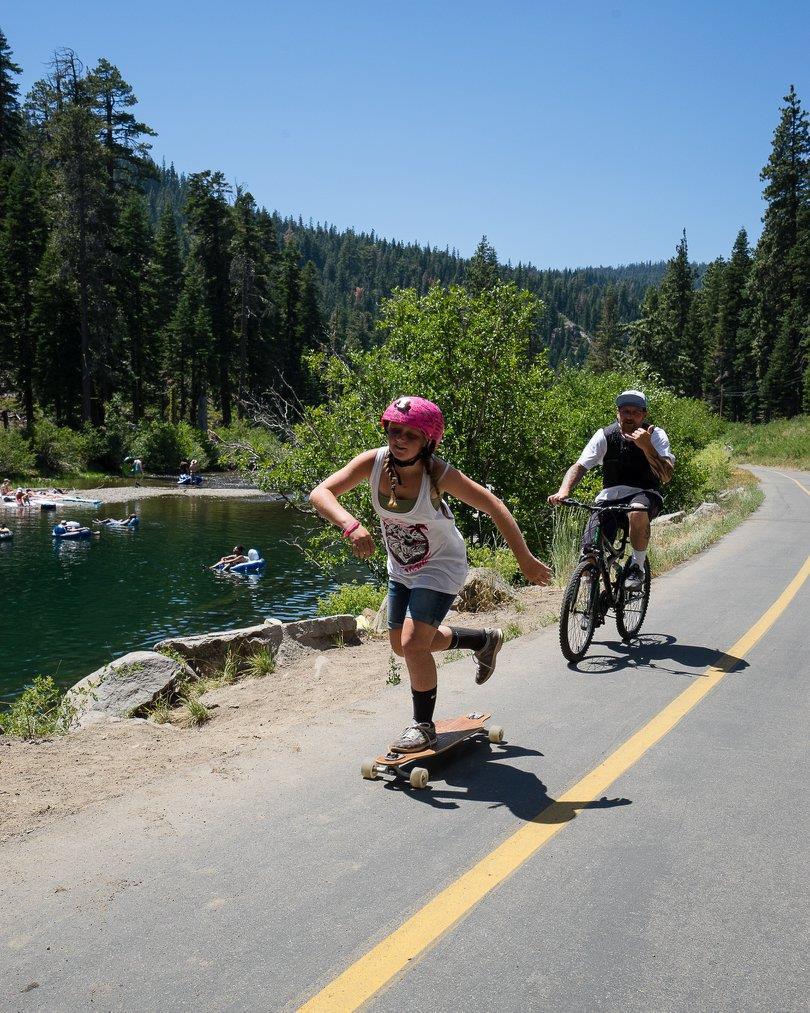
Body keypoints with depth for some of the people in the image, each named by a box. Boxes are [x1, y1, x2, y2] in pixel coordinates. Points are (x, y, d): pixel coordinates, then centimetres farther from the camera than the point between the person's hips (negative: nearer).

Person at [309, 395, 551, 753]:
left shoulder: (438, 474, -29)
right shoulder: (373, 462, -21)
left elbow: (494, 507, -21)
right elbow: (320, 492, -30)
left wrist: (526, 561, -18)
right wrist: (351, 525, -49)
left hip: (440, 567, -6)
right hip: (401, 569, 6)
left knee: (414, 643, -17)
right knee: (402, 645, 18)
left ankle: (424, 726, 7)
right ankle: (485, 640, 39)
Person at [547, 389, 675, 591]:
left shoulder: (656, 435, -8)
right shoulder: (605, 436, -5)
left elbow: (666, 476, -19)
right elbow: (579, 467, -11)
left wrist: (646, 446, -32)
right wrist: (563, 491, -30)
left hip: (645, 494, -1)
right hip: (610, 497, 2)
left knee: (638, 511, -41)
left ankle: (637, 566, -16)